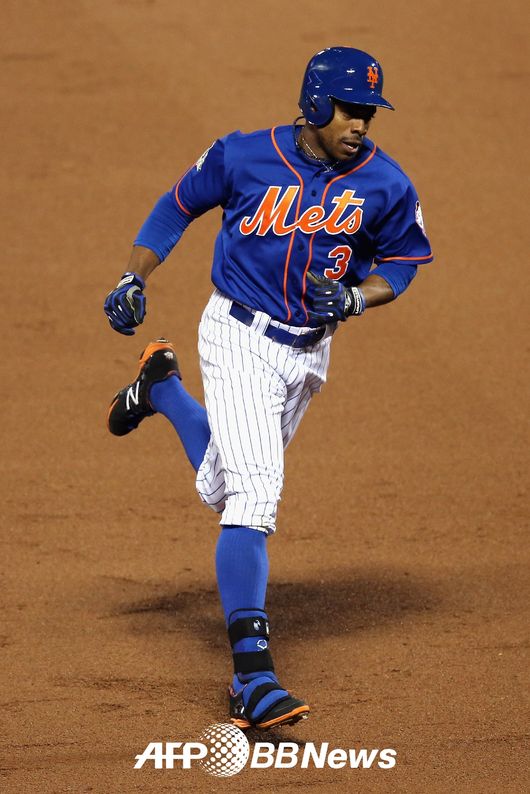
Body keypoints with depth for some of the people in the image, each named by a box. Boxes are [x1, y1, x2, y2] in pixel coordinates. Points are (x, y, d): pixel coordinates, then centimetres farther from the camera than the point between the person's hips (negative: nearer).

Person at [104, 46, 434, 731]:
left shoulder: (385, 186, -8)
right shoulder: (243, 157, -12)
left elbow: (402, 260, 7)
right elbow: (179, 205, 5)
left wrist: (355, 296, -13)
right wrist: (134, 279, -2)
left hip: (309, 352, 4)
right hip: (239, 336, -4)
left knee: (220, 489, 20)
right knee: (253, 493, -19)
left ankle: (160, 389, 50)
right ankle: (252, 676, -24)